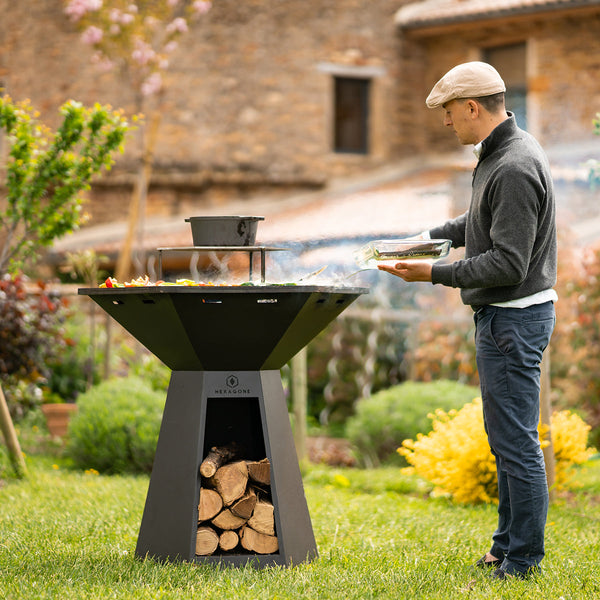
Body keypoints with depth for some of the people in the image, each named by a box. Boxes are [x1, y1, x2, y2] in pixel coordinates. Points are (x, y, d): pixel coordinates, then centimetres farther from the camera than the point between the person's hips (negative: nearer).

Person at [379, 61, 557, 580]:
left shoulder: (515, 168, -22)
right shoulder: (501, 153, 11)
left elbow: (509, 263, -24)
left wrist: (437, 274, -20)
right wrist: (435, 235, 12)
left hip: (514, 318, -11)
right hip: (502, 315, 11)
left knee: (515, 439, -5)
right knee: (505, 435, 17)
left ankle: (522, 559, 3)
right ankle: (509, 546, 27)